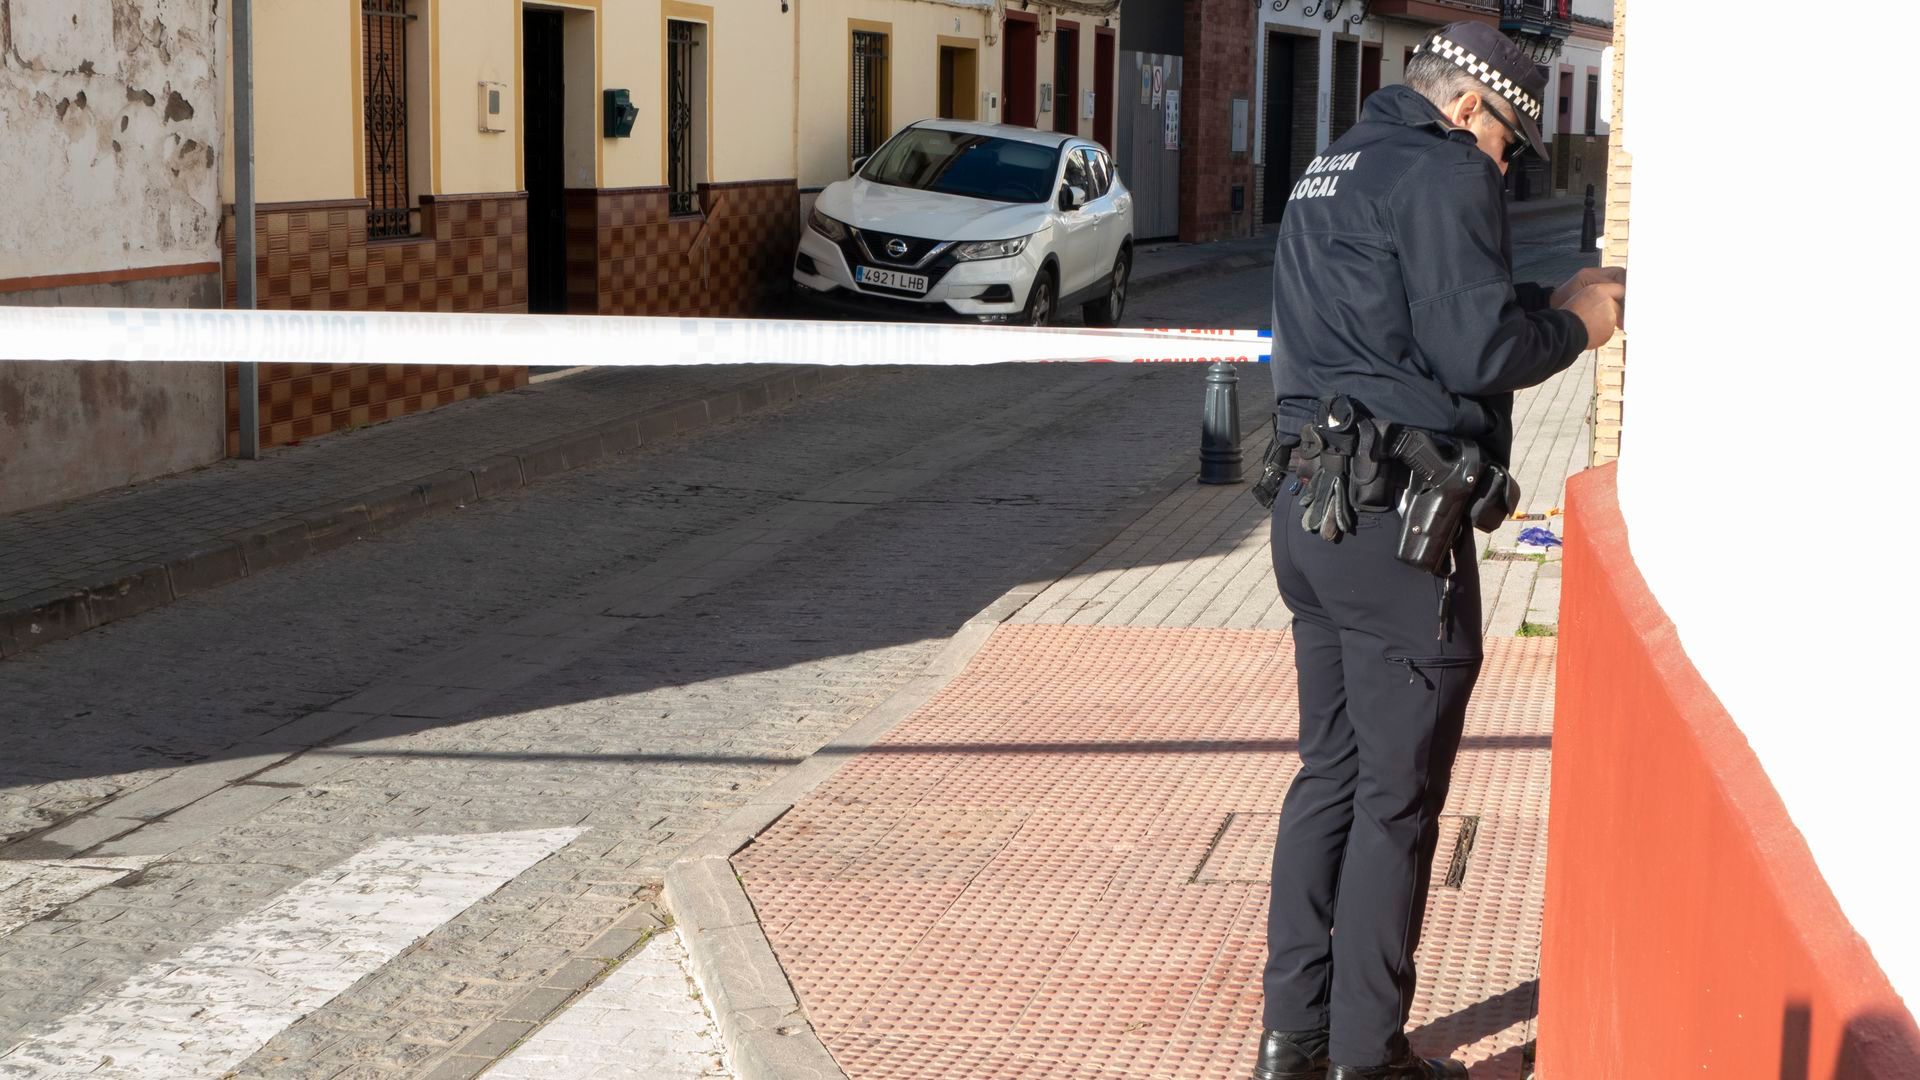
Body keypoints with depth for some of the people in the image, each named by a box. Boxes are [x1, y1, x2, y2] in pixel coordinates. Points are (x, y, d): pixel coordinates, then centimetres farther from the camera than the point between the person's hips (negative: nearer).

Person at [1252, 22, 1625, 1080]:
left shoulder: (1330, 172, 20)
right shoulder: (1445, 174, -10)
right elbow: (1476, 352, -18)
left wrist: (1543, 303, 15)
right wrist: (1573, 327, 0)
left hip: (1309, 506, 9)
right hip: (1396, 521, -9)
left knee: (1329, 773, 15)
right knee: (1397, 798, 0)